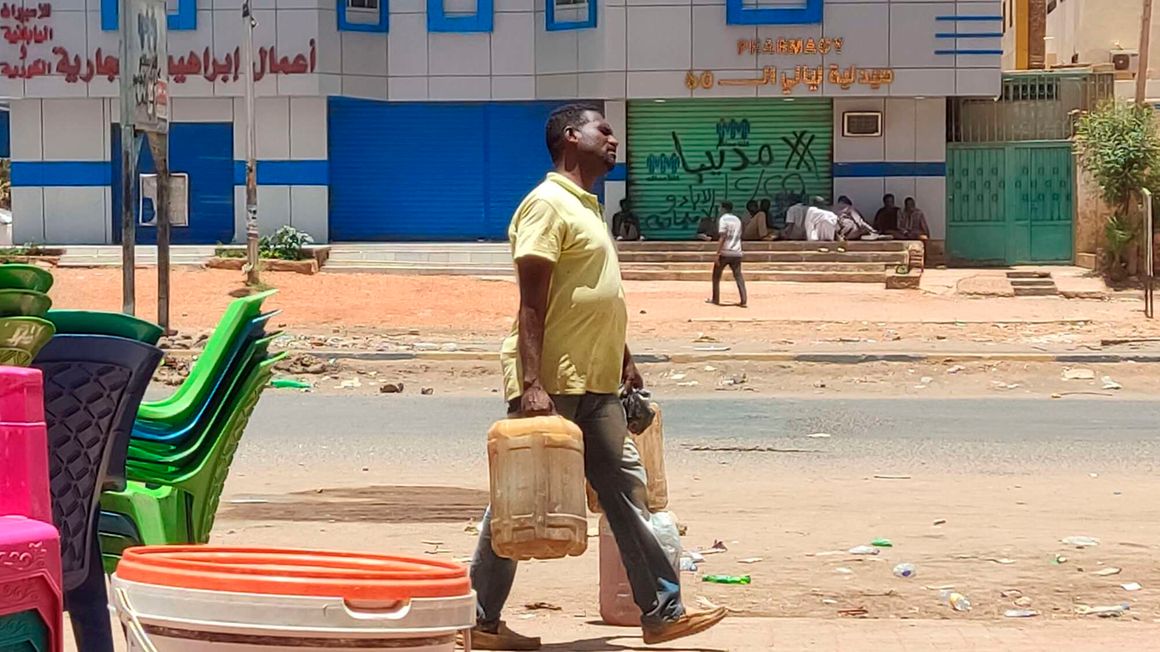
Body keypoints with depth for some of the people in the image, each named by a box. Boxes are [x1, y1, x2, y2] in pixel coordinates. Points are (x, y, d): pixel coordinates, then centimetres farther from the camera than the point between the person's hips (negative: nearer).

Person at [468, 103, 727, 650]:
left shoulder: (586, 207, 19)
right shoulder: (547, 204, -11)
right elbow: (531, 304, -18)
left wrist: (624, 361, 23)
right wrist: (531, 385, -24)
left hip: (596, 384, 9)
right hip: (552, 384, -9)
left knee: (625, 490, 7)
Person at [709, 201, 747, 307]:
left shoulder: (723, 219, -6)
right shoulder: (737, 220, 15)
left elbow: (722, 238, -14)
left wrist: (717, 254, -16)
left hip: (725, 252, -5)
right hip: (737, 253, 5)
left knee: (716, 276, 10)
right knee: (738, 276, 4)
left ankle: (715, 299, 12)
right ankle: (744, 300, -7)